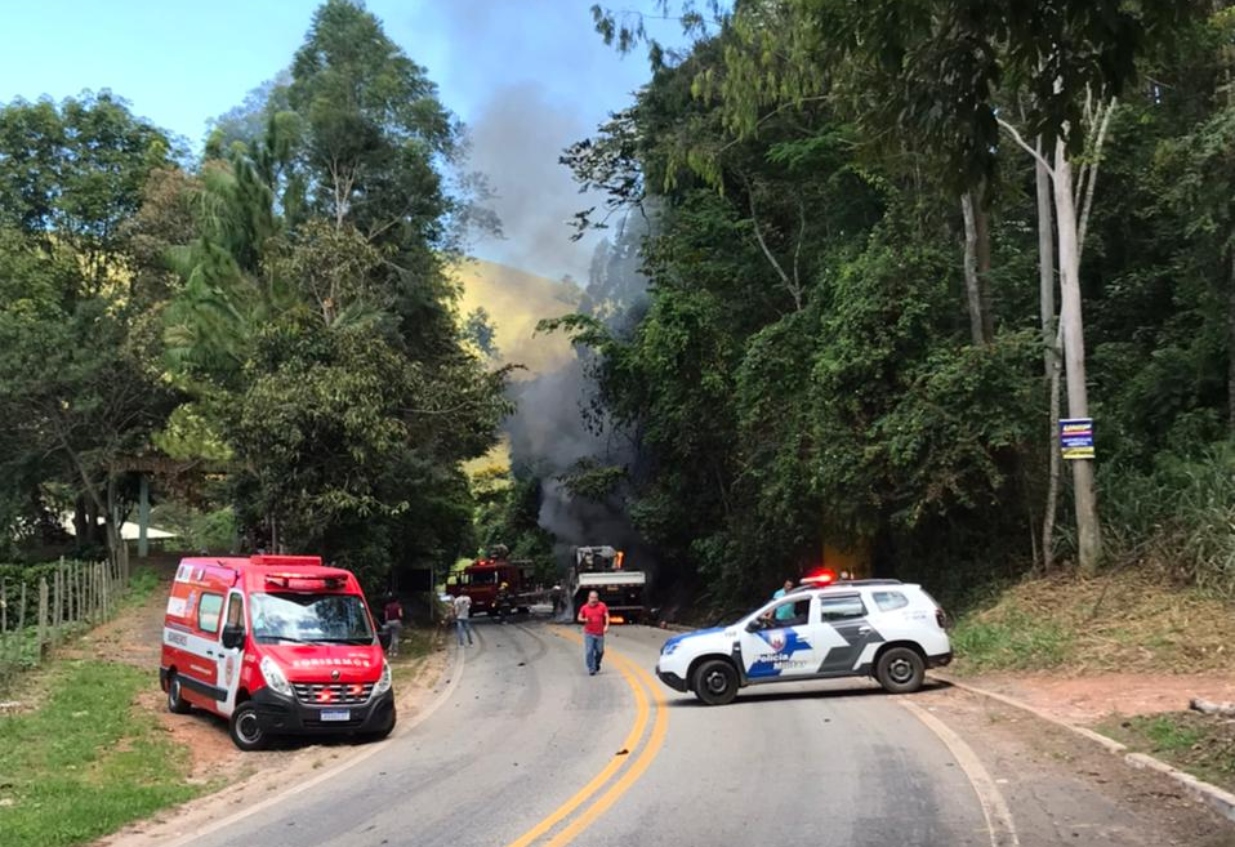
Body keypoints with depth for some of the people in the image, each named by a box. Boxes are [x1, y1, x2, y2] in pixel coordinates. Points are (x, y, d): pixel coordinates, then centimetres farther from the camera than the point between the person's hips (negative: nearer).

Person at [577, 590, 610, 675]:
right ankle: (591, 669, 0)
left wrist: (606, 626, -21)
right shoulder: (584, 608, 0)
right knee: (589, 651, -7)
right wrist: (585, 620, -13)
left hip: (599, 633, 1)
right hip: (588, 633, -1)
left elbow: (607, 616, -5)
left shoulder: (602, 606, 0)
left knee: (600, 651, 7)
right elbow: (579, 618, 9)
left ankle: (597, 664, 35)